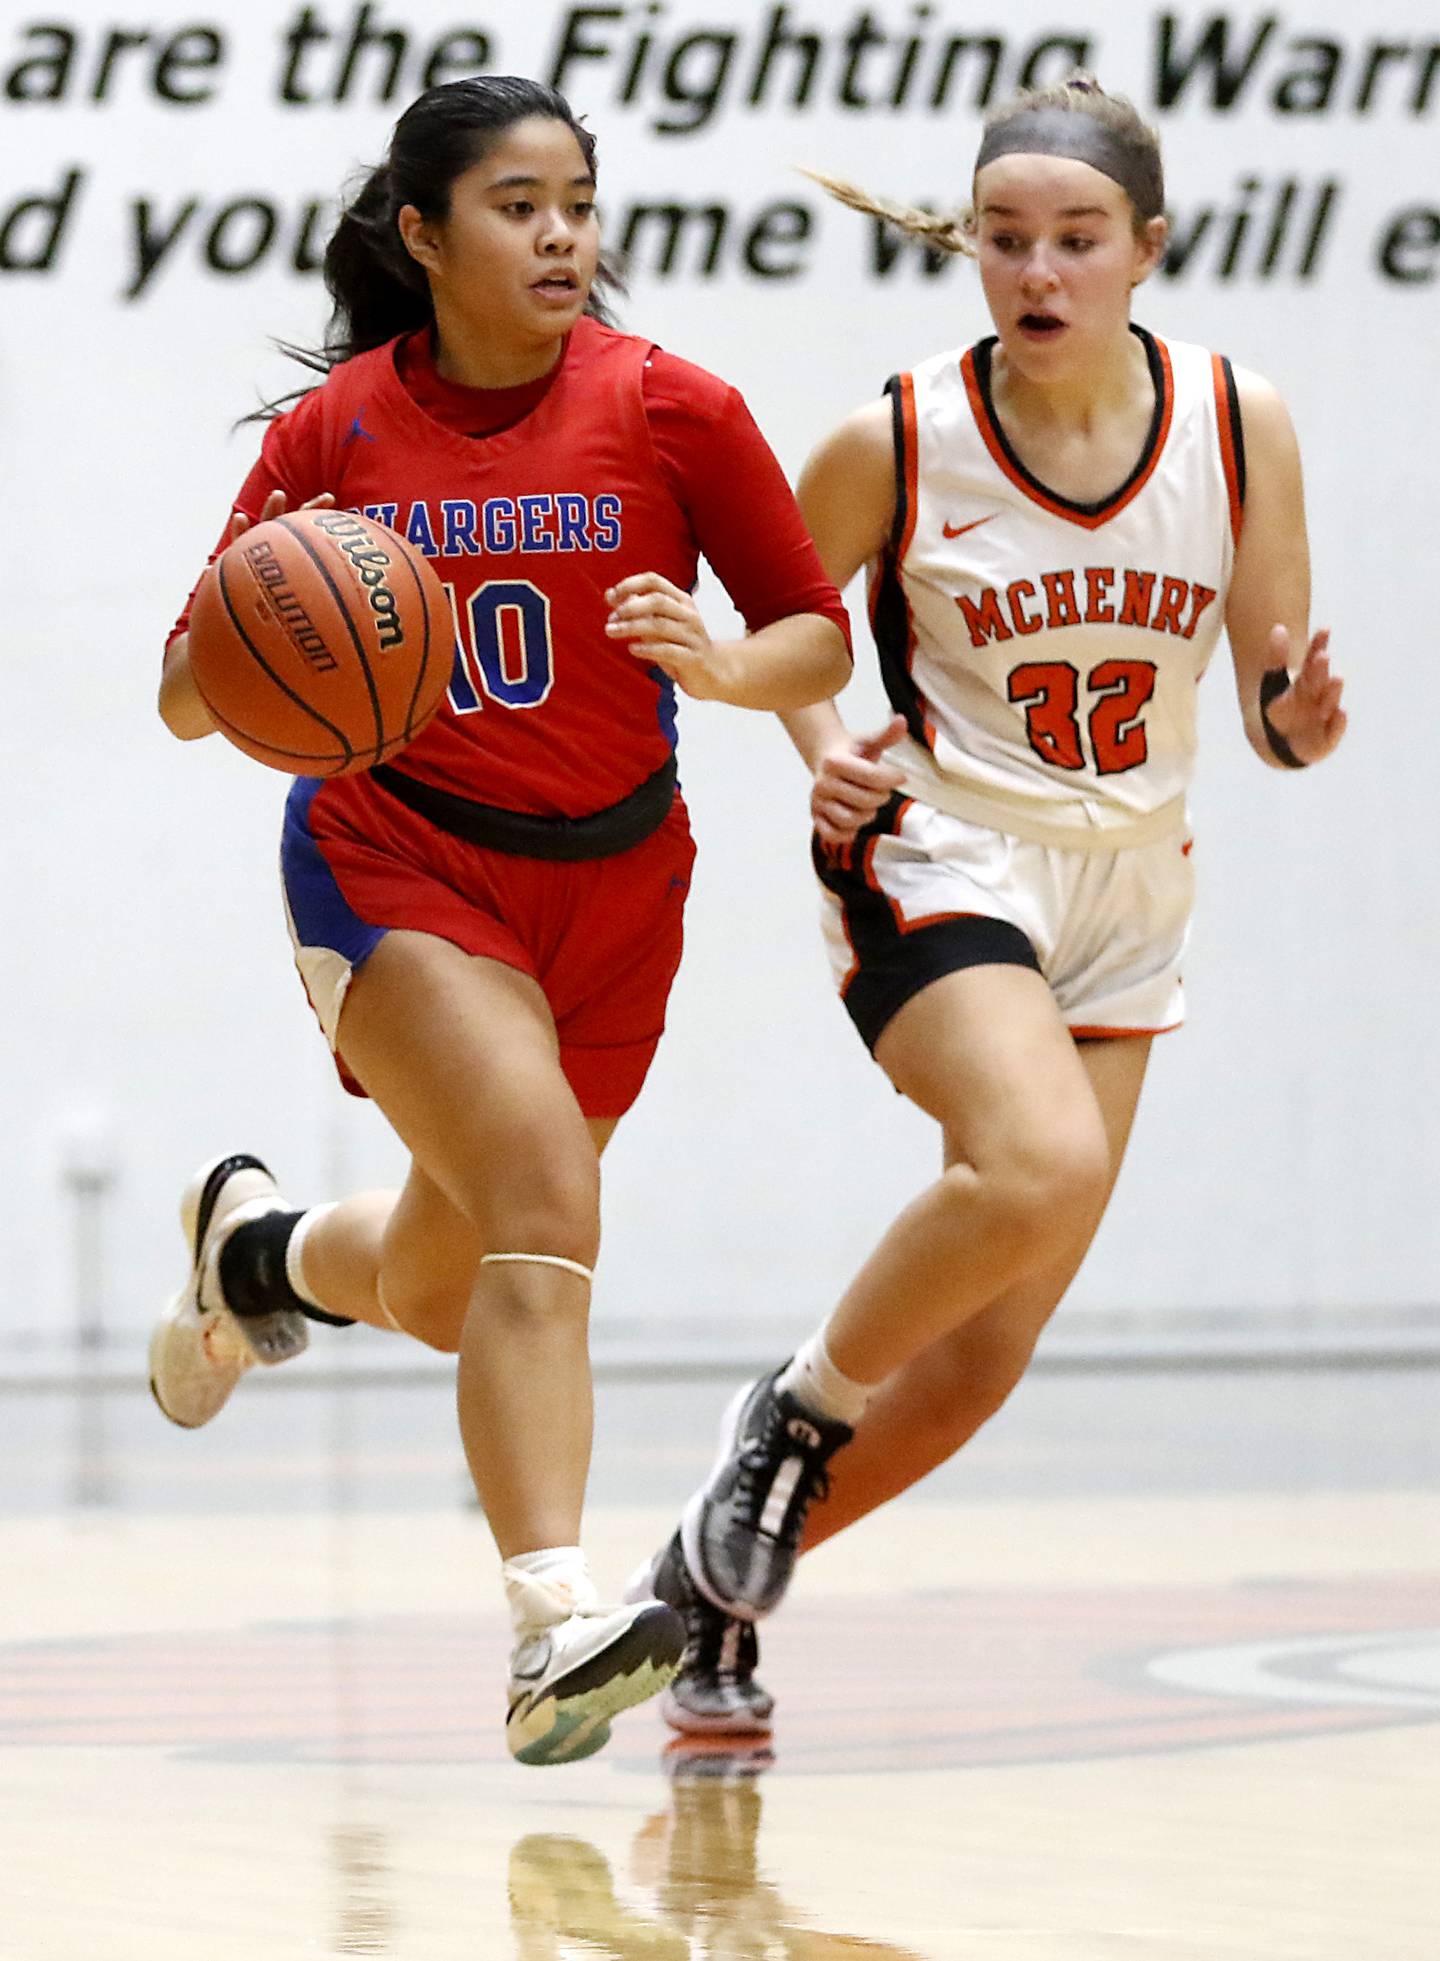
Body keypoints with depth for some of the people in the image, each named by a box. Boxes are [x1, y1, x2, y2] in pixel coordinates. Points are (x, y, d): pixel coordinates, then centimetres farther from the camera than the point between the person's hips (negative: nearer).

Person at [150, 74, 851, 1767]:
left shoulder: (671, 412, -5)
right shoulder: (334, 433, -5)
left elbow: (819, 639, 0)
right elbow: (189, 699, -3)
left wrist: (718, 665, -23)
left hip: (611, 878, 3)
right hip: (395, 857, -3)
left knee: (441, 1295, 14)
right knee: (543, 1195, -26)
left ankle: (259, 1248, 49)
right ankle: (553, 1622, -31)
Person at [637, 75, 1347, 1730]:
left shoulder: (1238, 427, -6)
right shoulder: (895, 444, -12)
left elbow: (1274, 702, 1)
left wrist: (1301, 718, -22)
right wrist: (823, 750, -11)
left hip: (1123, 899, 4)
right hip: (937, 863, -4)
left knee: (983, 1361, 3)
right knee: (1045, 1168, -33)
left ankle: (718, 1580, 23)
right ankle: (796, 1411, -8)